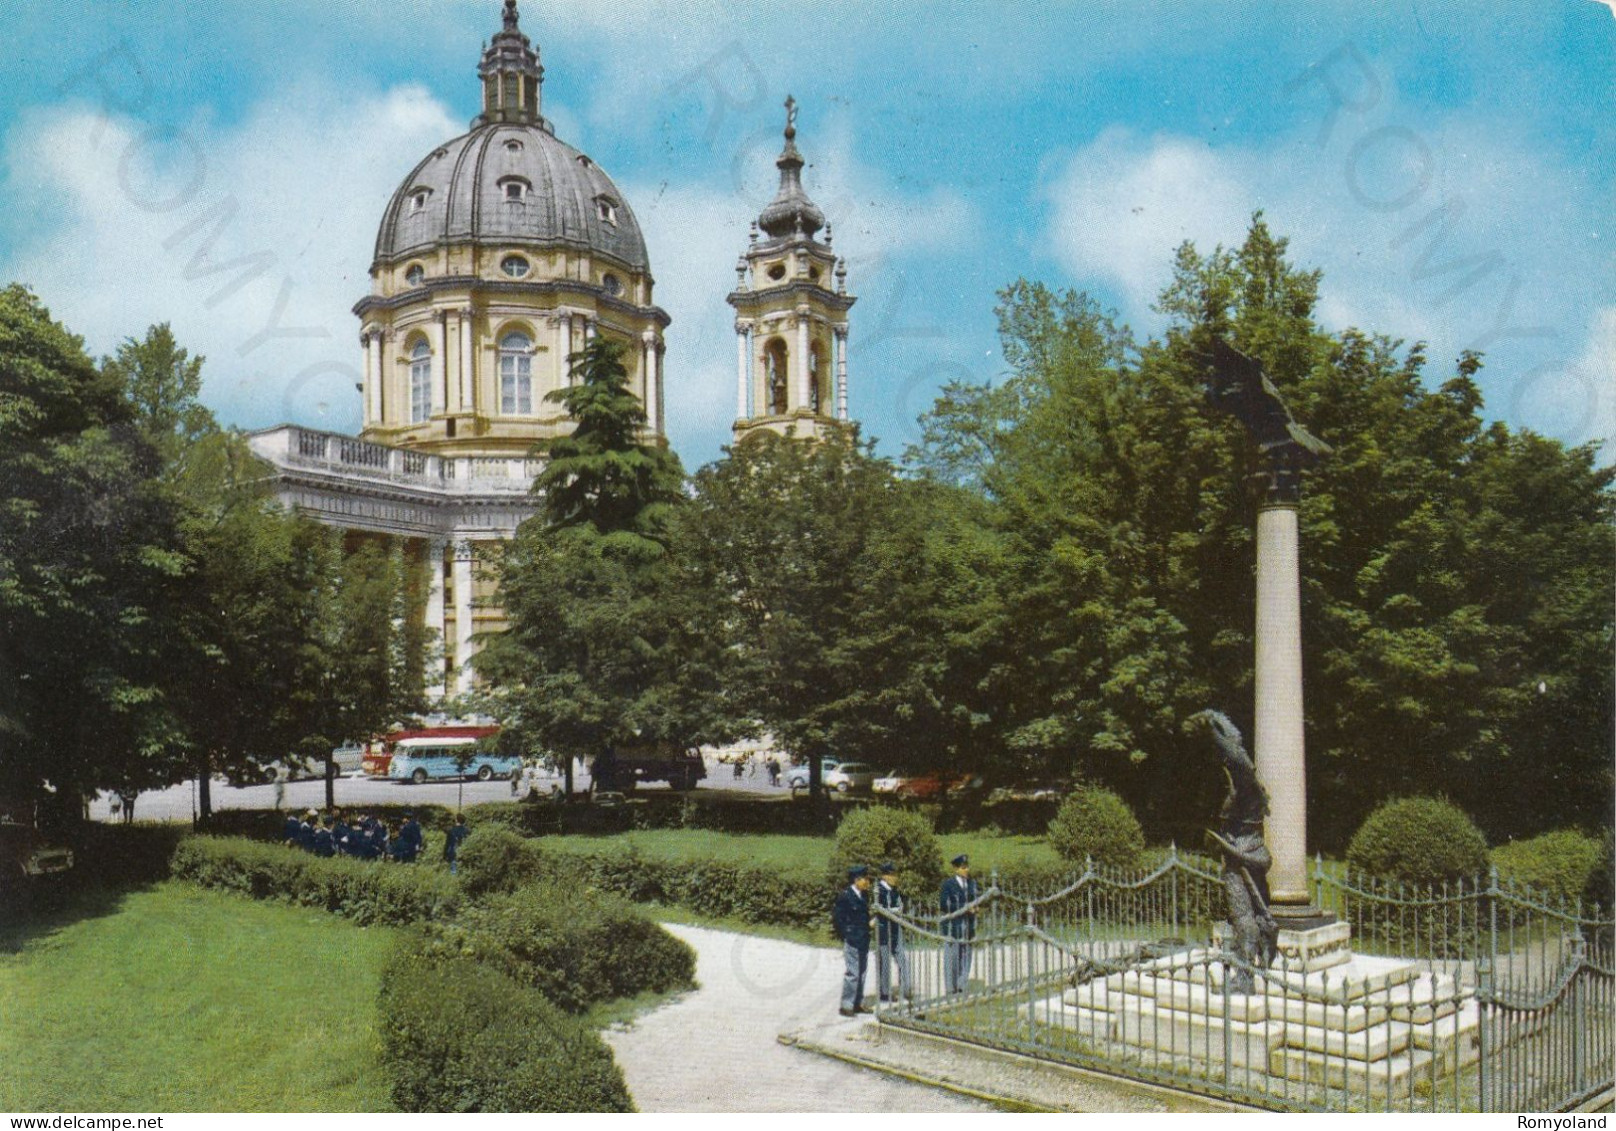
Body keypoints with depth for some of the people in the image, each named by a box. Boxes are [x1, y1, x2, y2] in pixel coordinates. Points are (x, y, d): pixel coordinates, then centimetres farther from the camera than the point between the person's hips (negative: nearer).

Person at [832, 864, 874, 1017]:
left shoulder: (864, 895, 9)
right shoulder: (845, 896, -14)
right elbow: (836, 917, -11)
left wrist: (867, 928, 12)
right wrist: (845, 935, -9)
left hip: (864, 940, 8)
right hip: (851, 940, -8)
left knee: (861, 972, 12)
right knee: (852, 973, -7)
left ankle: (858, 1003, 22)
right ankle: (846, 1005, 2)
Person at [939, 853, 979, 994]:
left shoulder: (972, 883, 14)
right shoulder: (948, 884, -3)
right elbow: (943, 905, -9)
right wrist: (963, 908, -15)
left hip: (968, 926, 5)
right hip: (953, 926, -5)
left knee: (965, 956, 5)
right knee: (952, 957, -4)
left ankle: (961, 986, 12)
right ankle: (951, 988, 3)